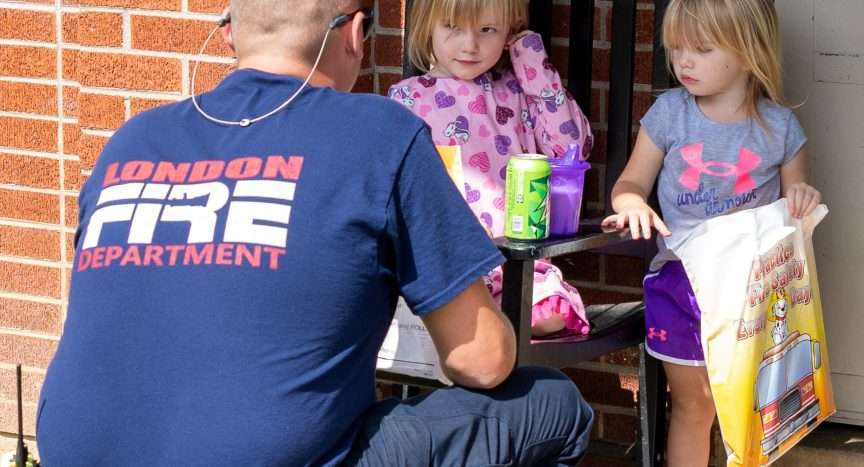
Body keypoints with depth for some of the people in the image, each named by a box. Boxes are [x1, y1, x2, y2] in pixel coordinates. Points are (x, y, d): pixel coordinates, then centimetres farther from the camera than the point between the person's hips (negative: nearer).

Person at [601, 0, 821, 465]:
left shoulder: (780, 126, -2)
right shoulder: (670, 112, -2)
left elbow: (791, 212, 10)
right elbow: (632, 182, 3)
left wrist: (802, 199, -14)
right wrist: (630, 203, -20)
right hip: (680, 276, 0)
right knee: (692, 402, 8)